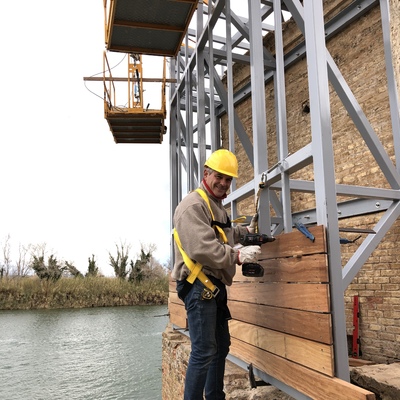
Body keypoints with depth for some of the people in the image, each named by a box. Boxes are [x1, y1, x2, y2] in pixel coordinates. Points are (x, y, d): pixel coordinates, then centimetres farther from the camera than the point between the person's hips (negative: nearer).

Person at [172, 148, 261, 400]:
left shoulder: (217, 205, 19)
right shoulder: (193, 205, -15)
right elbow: (202, 248, -27)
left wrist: (245, 231, 22)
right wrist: (238, 256, -30)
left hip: (215, 285, 11)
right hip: (198, 286, -11)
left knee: (221, 346, 19)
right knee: (204, 351, -9)